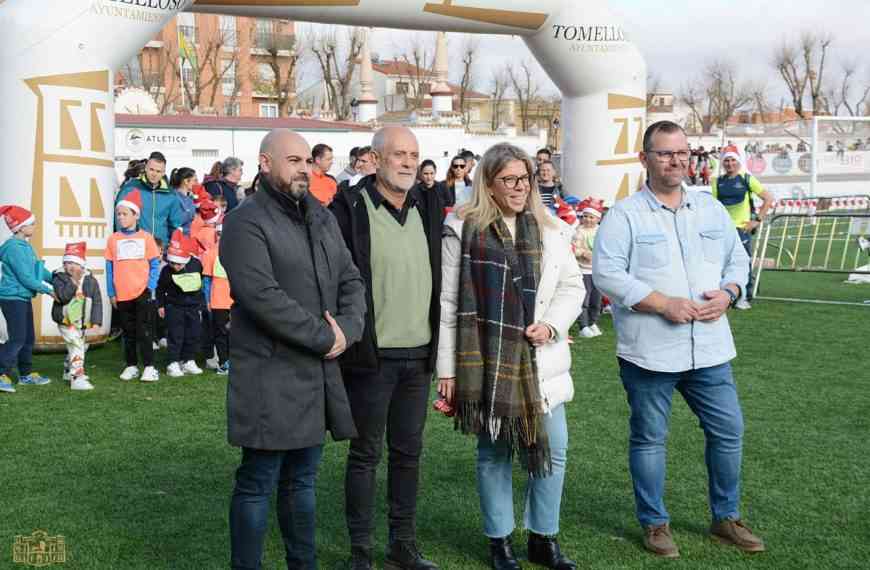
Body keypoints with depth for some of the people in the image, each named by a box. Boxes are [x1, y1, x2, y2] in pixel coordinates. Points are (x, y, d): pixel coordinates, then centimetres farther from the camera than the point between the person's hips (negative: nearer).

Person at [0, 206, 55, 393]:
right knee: (17, 339, -12)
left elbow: (39, 269, 17)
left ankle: (27, 374, 24)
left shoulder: (26, 246, 10)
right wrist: (48, 291, -14)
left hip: (24, 298, 10)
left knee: (28, 338, 15)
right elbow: (25, 277, -20)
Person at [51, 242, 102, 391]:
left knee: (79, 347, 20)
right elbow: (62, 296, -24)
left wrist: (96, 321, -9)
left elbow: (97, 302, -2)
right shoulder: (59, 277, -8)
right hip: (66, 321, -5)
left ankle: (68, 371, 43)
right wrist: (73, 281, -29)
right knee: (76, 347, -18)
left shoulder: (90, 280, -1)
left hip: (83, 322, 5)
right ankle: (77, 378, -20)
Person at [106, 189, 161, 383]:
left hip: (143, 293, -2)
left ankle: (149, 367, 2)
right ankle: (131, 366, 19)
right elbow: (109, 267, 7)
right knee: (128, 332, 10)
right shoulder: (113, 239, 6)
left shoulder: (146, 237, 1)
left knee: (144, 331, -3)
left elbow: (154, 265, 1)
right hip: (122, 294, 2)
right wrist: (111, 293, 2)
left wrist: (151, 288, -9)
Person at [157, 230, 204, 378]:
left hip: (193, 306, 3)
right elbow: (160, 288, 0)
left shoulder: (196, 265, -8)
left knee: (193, 335, 6)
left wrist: (200, 302, 17)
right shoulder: (166, 271, -13)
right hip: (174, 307, -3)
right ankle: (173, 364, 0)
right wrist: (160, 305, 2)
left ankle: (189, 362, 17)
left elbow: (201, 281, 11)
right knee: (175, 336, -4)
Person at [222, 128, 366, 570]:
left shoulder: (322, 217, 15)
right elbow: (263, 297, -21)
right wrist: (325, 337, -16)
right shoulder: (246, 222, -10)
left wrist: (346, 330, -6)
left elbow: (351, 281, 13)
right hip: (270, 375, -7)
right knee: (258, 484, 1)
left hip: (320, 371, 7)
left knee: (302, 480, 17)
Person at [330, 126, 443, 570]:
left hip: (418, 355, 5)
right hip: (371, 355, -5)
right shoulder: (351, 208, -8)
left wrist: (438, 343, 12)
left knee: (408, 452, 13)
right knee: (366, 454, 5)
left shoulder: (428, 208, 9)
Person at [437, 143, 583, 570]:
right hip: (487, 362, -3)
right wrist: (447, 368, -7)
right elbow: (448, 302, -5)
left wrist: (551, 325, -8)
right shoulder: (463, 230, -5)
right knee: (493, 453, 9)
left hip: (539, 362, 4)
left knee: (553, 451, 7)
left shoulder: (550, 230, 7)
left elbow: (571, 286, 12)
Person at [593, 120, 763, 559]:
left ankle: (726, 518, 28)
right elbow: (606, 273, -14)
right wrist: (664, 303, -19)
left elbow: (737, 259, 17)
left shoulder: (711, 209, 11)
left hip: (709, 348, 5)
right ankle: (655, 524, 23)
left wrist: (727, 293, -5)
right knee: (649, 438, 7)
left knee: (728, 431, 10)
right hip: (649, 352, -4)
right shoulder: (624, 215, -6)